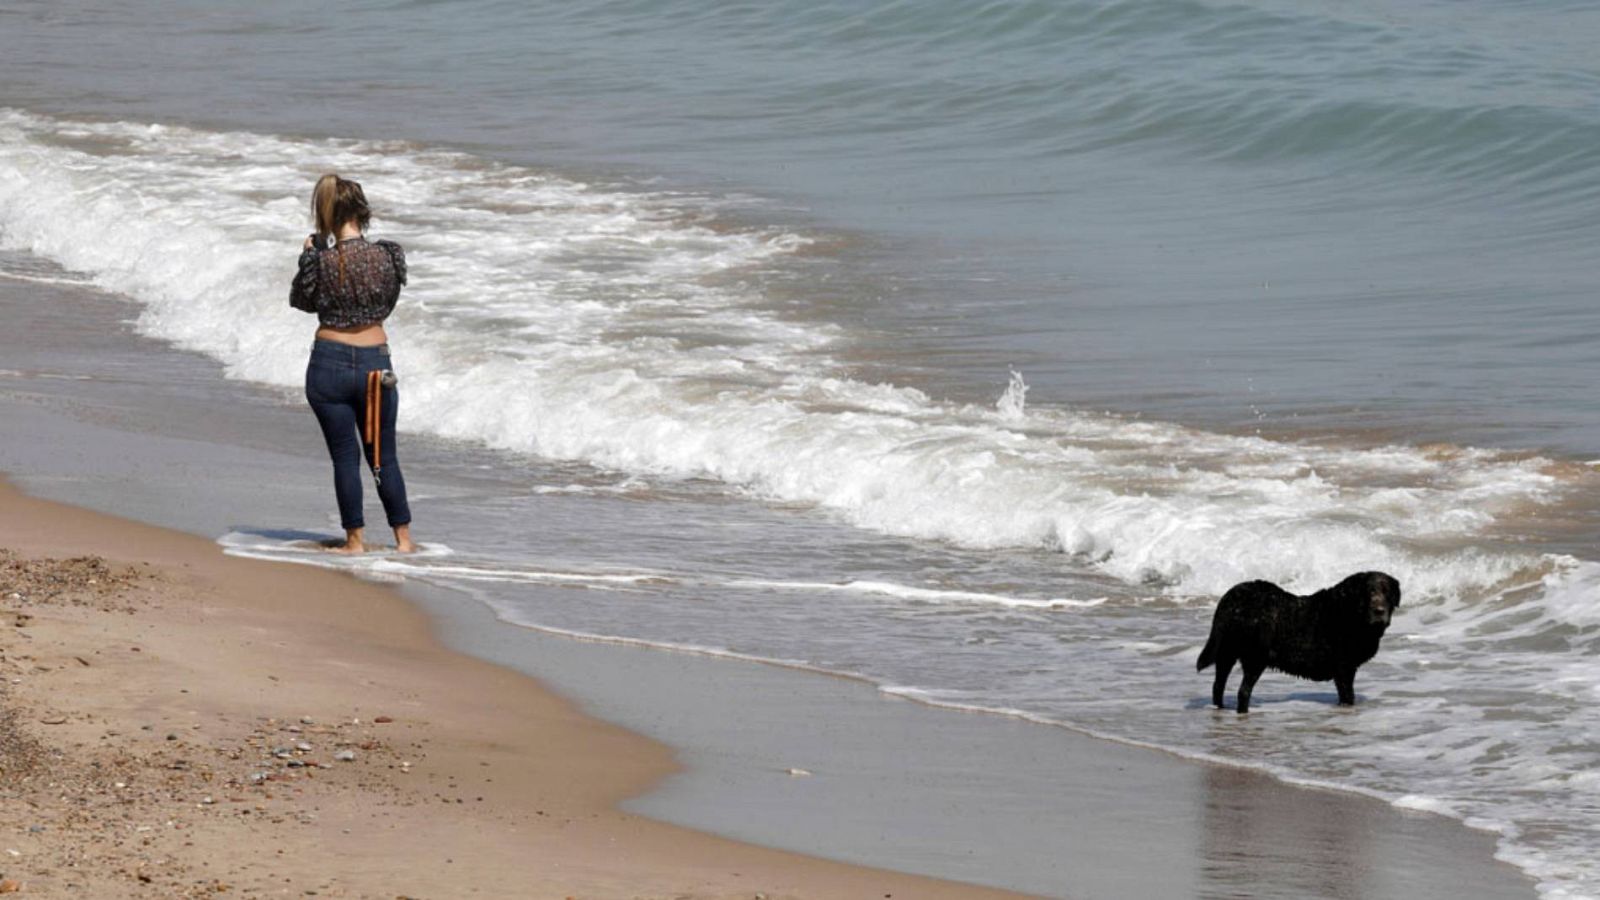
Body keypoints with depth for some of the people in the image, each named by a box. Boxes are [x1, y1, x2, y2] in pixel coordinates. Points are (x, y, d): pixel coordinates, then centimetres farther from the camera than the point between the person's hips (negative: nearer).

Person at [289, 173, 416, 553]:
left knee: (345, 457, 7)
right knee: (383, 456, 14)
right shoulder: (387, 256, -8)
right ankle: (403, 537, 17)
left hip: (330, 362, -2)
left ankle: (355, 539, 11)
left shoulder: (320, 260, -14)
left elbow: (301, 300, 4)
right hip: (375, 363, 2)